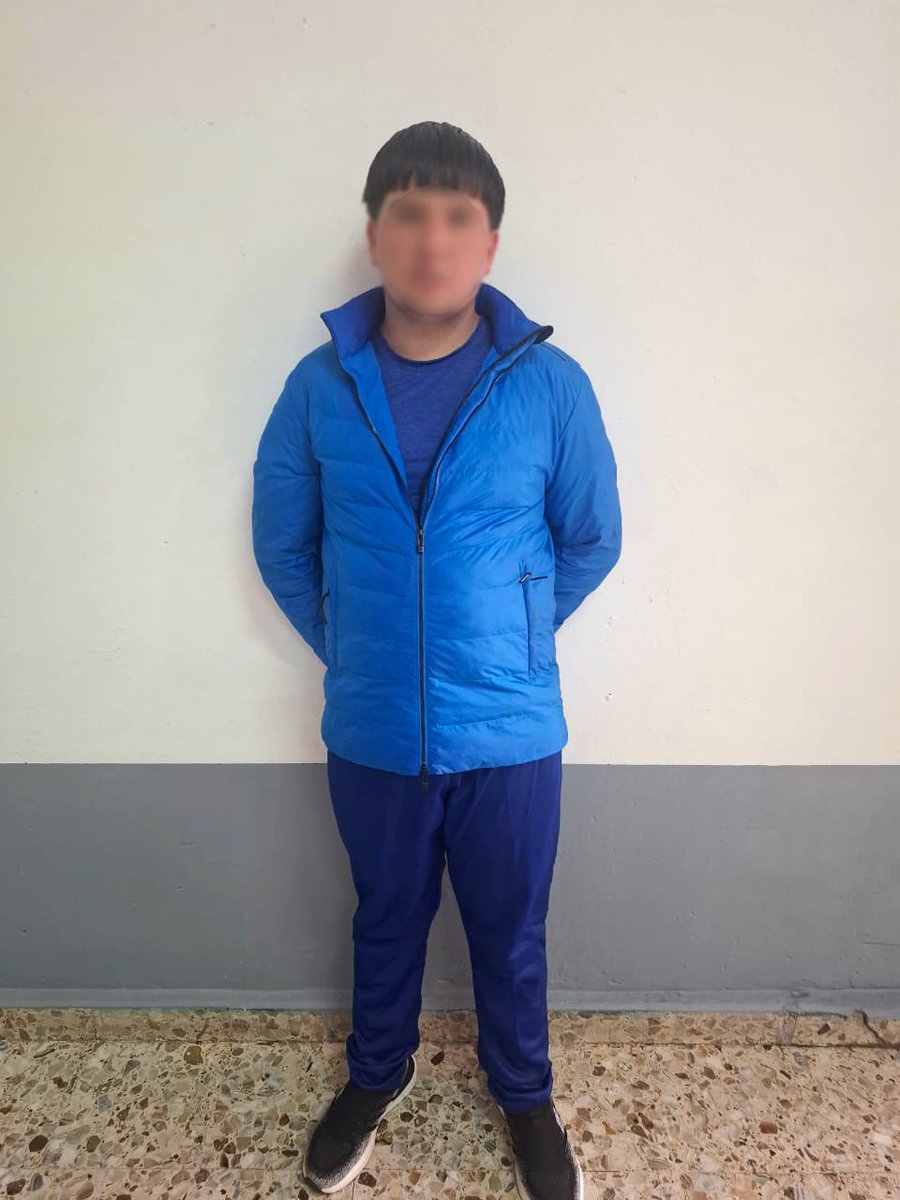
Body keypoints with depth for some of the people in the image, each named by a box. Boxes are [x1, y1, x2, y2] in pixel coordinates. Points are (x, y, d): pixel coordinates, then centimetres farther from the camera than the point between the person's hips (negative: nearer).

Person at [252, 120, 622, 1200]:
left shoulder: (550, 384, -9)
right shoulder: (320, 385, -6)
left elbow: (592, 542, 2)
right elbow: (282, 545, 5)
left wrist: (507, 638, 8)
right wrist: (351, 652, 7)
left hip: (509, 732, -1)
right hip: (369, 734, 1)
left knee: (510, 934, 20)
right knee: (386, 920, 24)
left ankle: (524, 1093, 50)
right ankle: (378, 1072, 54)